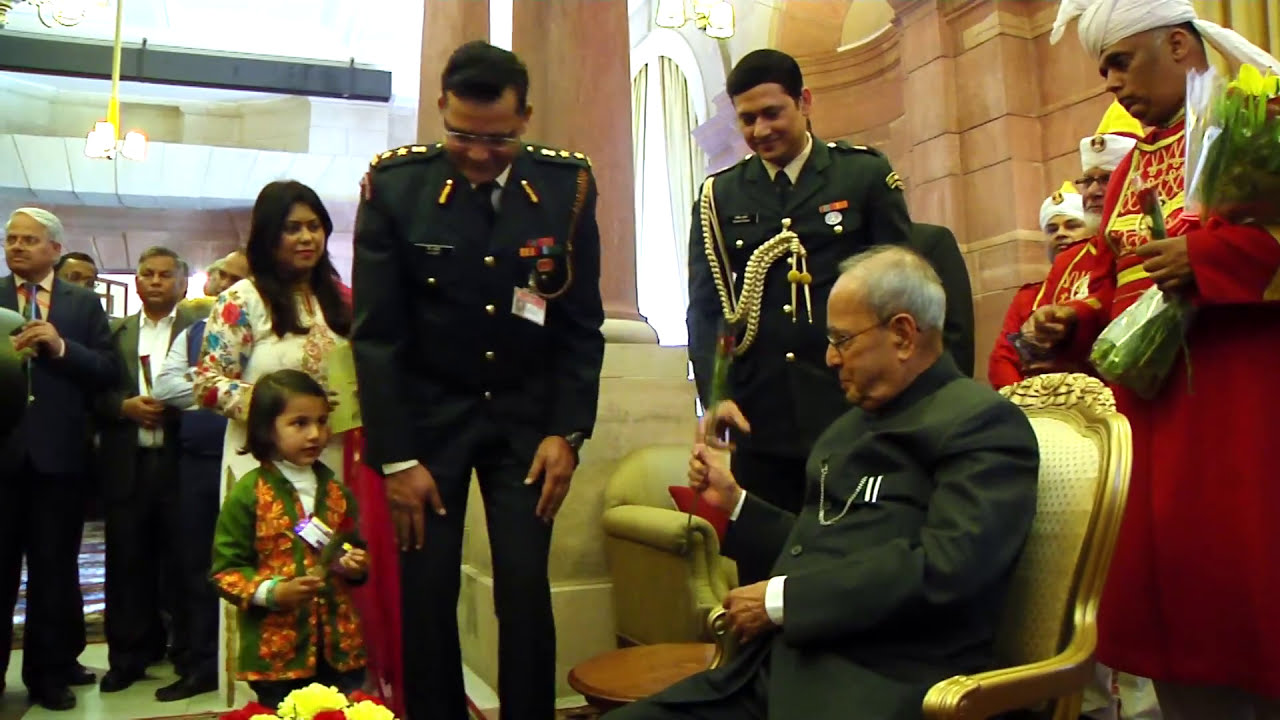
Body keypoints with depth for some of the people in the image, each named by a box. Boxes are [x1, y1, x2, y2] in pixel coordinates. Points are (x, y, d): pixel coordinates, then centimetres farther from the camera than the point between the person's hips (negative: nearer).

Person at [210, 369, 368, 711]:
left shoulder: (335, 490, 9)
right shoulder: (249, 493, -7)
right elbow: (225, 570, -6)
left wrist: (355, 565, -2)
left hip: (339, 644, 4)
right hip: (277, 648, -4)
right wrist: (272, 592, -20)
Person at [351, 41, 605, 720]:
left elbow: (582, 325, -1)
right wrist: (395, 457, -11)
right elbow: (376, 334, -9)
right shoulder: (393, 184, -11)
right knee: (426, 590, 2)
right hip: (427, 414, -1)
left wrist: (567, 432, -7)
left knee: (525, 588, -2)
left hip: (528, 413, 1)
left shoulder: (567, 184, -6)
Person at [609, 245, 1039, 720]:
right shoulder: (855, 422, 21)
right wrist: (734, 502, 16)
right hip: (779, 667, 8)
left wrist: (782, 599, -16)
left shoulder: (982, 423, -5)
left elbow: (945, 567, -19)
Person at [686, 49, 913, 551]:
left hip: (854, 413, -1)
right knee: (761, 573, 6)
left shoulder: (866, 174, 5)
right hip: (760, 421, 2)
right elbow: (704, 308, 7)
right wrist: (714, 396, -8)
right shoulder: (719, 196, 10)